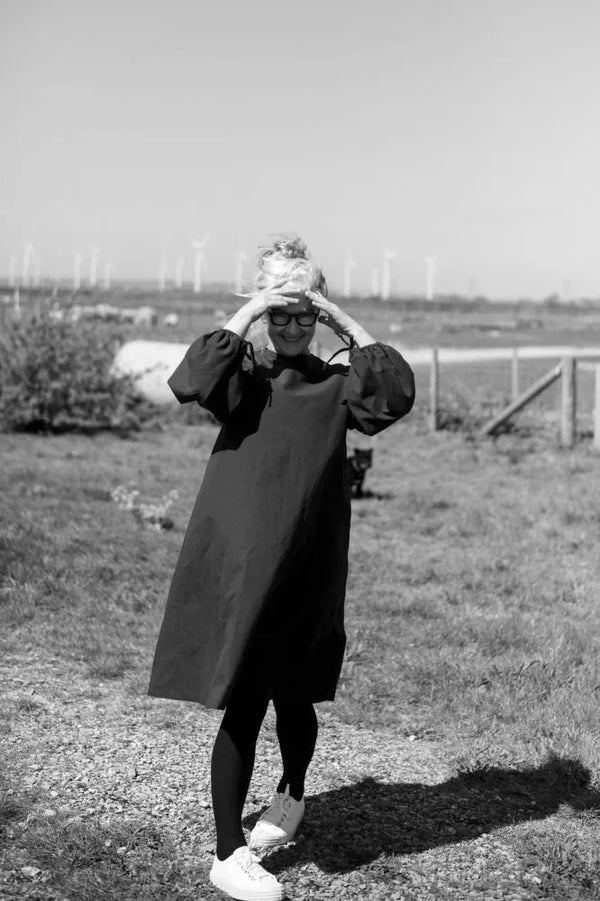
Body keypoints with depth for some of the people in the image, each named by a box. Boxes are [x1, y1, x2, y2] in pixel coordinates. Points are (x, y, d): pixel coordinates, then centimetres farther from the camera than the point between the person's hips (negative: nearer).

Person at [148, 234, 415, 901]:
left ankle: (291, 792, 45)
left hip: (309, 568, 2)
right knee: (241, 706, -1)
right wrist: (243, 318, -16)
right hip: (238, 561, -2)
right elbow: (189, 383, -20)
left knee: (295, 696, 12)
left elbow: (395, 396, -12)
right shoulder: (242, 374, 1)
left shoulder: (334, 383, 7)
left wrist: (348, 326, -9)